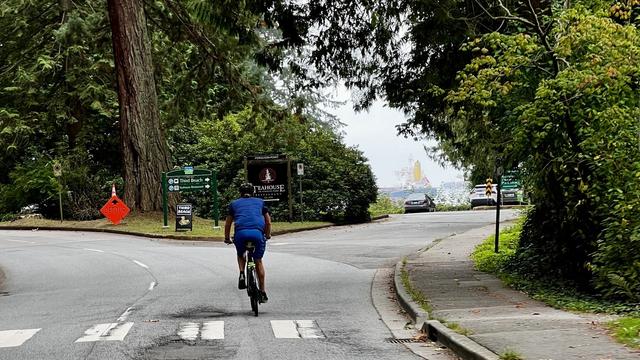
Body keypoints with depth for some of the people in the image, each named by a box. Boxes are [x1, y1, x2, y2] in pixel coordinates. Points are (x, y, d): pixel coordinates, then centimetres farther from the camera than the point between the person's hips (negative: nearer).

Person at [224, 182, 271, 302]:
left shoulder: (234, 203, 25)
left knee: (241, 255, 29)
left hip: (240, 233, 0)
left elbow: (227, 224, 28)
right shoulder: (260, 202, 27)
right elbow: (268, 222, 31)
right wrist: (268, 235, 47)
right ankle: (263, 292, 16)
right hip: (258, 232, 0)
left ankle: (242, 274, 4)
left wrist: (227, 238, 42)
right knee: (258, 261, 16)